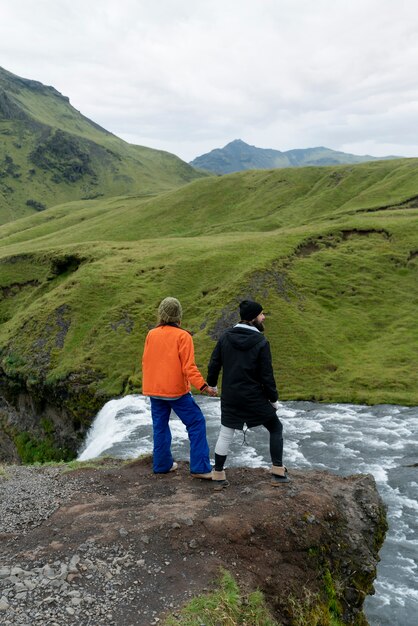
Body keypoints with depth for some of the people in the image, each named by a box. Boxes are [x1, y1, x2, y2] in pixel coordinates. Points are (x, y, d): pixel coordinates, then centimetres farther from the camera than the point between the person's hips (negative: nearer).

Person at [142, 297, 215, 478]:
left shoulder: (151, 334, 3)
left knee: (160, 426, 16)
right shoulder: (182, 336, -12)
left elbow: (145, 362, 11)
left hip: (154, 389, 6)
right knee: (196, 423, 2)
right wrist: (203, 386, -19)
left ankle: (162, 465, 23)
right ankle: (200, 468, -1)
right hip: (176, 390, -5)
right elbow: (188, 366, -18)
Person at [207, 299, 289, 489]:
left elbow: (214, 364, 1)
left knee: (225, 435, 15)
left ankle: (218, 476, 21)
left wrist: (212, 384, 20)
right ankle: (278, 472, 19)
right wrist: (274, 399, 0)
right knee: (276, 428, 16)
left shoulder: (225, 337, -3)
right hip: (254, 398, -3)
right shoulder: (261, 342, -15)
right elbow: (267, 375, -13)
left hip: (229, 397, 4)